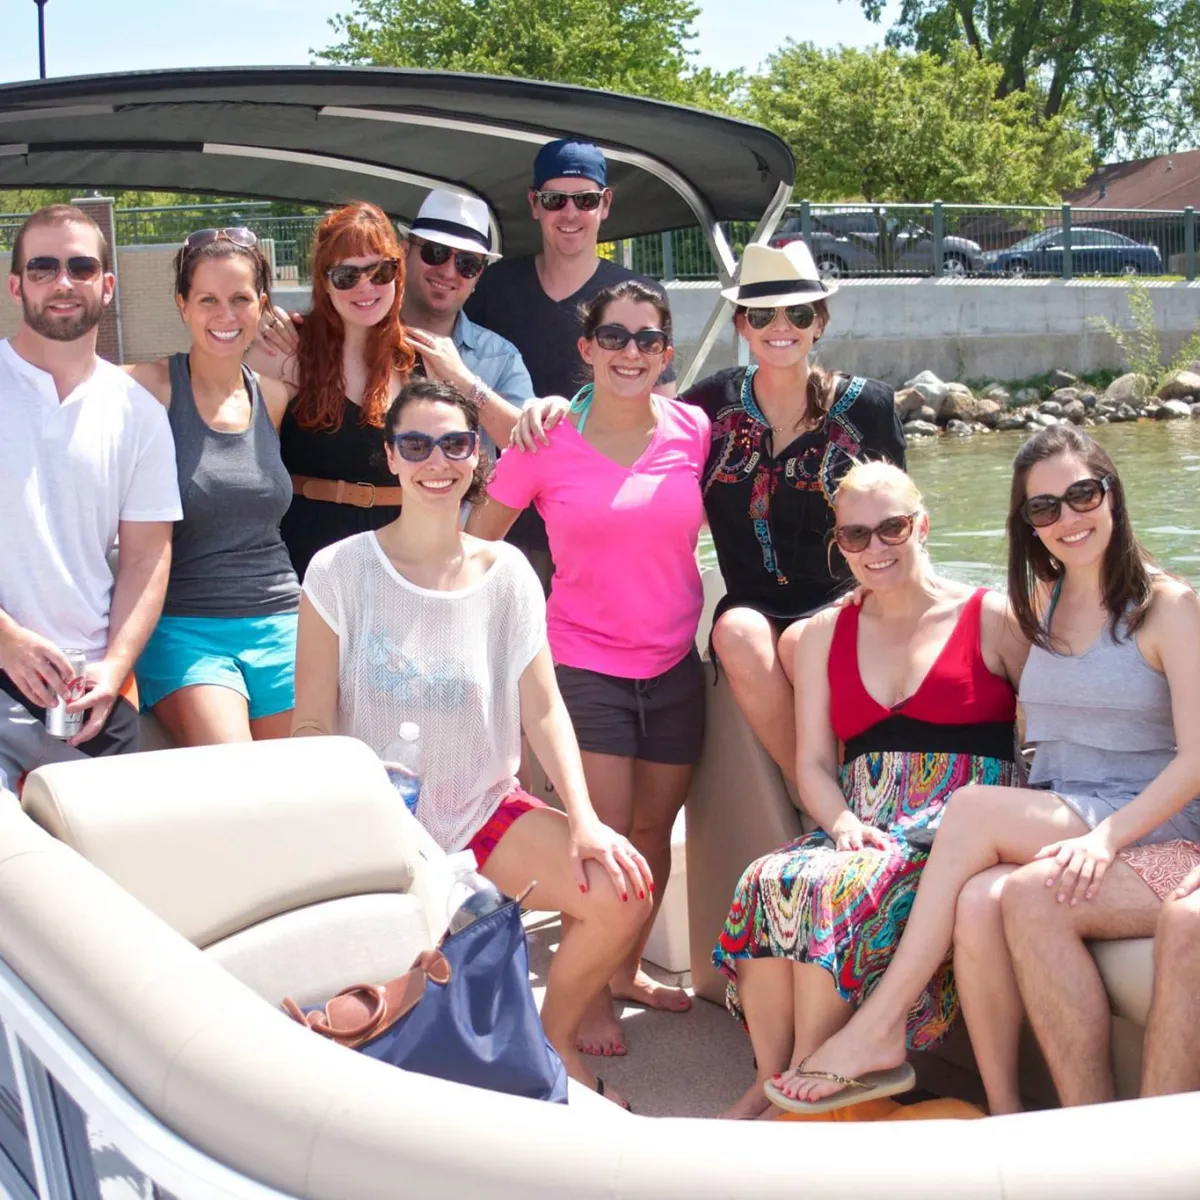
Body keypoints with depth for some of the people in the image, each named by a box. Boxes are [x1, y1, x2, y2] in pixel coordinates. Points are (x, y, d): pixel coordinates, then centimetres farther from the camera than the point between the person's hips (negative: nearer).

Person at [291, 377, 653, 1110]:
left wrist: (584, 819, -15)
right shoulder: (340, 571, -6)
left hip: (484, 809, 3)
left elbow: (543, 707, -1)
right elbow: (313, 725, -6)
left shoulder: (505, 573, 3)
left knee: (620, 891, -19)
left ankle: (555, 1044, 9)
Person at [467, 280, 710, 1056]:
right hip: (585, 663, -3)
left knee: (653, 828, 14)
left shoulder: (693, 431, -2)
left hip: (674, 665, 3)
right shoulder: (548, 442, -8)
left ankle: (628, 966, 35)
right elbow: (476, 542, 3)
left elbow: (708, 521, 16)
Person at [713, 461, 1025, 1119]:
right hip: (863, 829, 4)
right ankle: (768, 1080, -16)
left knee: (839, 888, -33)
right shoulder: (824, 634, 18)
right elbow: (812, 763, 12)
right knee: (767, 881, -28)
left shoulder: (993, 620, 5)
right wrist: (844, 824, -8)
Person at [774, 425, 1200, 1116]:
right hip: (1054, 836, 4)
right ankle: (1006, 1118, -23)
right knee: (979, 899, -31)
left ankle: (880, 1028, -22)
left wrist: (1105, 836, -23)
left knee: (977, 806, -30)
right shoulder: (1039, 606, 17)